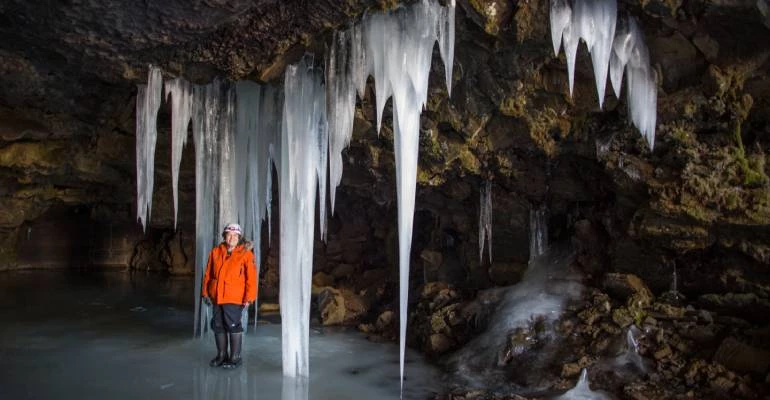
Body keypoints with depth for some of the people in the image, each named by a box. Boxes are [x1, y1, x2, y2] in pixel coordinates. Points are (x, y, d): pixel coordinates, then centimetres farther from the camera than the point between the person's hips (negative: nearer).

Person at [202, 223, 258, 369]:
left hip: (234, 298, -5)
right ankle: (221, 355, 29)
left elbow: (251, 277, -9)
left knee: (233, 326, -2)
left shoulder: (246, 254, -6)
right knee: (218, 326, 13)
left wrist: (249, 297, -13)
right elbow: (208, 274, 14)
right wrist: (205, 292, 11)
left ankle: (235, 357, 12)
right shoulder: (215, 252, 8)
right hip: (216, 297, 5)